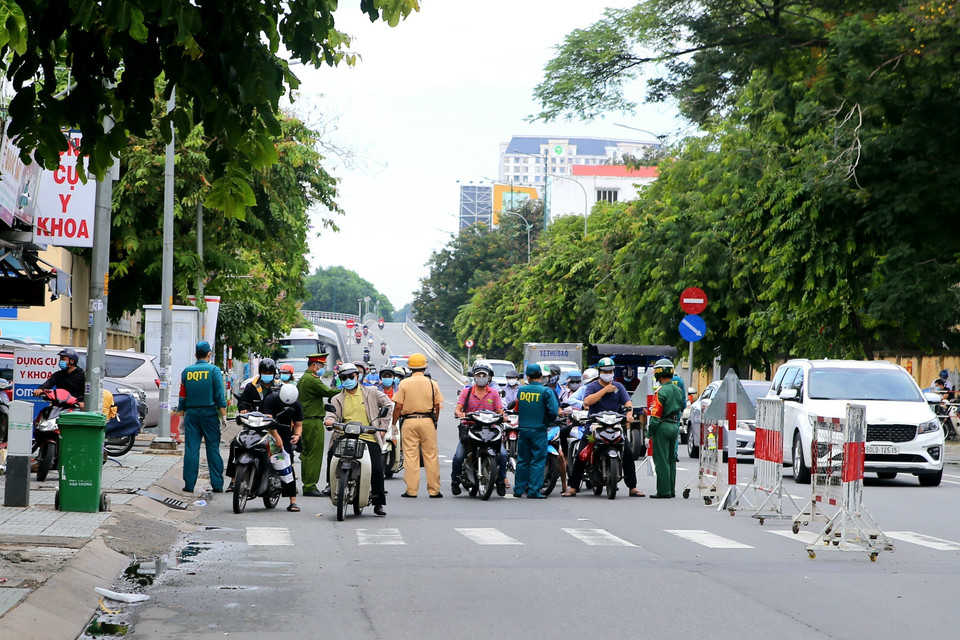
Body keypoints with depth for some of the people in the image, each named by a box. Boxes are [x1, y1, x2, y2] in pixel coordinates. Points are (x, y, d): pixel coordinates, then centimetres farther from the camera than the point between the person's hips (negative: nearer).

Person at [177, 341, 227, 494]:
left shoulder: (187, 371, 6)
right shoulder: (214, 371, -3)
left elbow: (182, 397, 8)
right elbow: (220, 396, -6)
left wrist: (181, 416, 15)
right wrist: (223, 416, -3)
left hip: (191, 413, 2)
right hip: (209, 413, -2)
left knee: (191, 450, 3)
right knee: (213, 449, 1)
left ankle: (189, 484, 1)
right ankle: (217, 485, 1)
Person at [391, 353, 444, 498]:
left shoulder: (404, 384, -2)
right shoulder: (432, 384, 3)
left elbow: (398, 407, -5)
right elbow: (437, 406, 5)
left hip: (409, 421, -1)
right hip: (427, 421, 1)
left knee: (410, 456, 0)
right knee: (431, 456, 5)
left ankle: (411, 490, -1)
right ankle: (434, 490, 7)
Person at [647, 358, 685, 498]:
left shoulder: (661, 391, -15)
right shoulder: (678, 390, 9)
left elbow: (656, 414, -15)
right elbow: (681, 408, 17)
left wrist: (650, 431, -10)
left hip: (662, 427, -8)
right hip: (675, 426, 8)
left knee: (661, 460, -4)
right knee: (671, 459, 14)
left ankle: (663, 491, -5)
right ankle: (671, 489, 17)